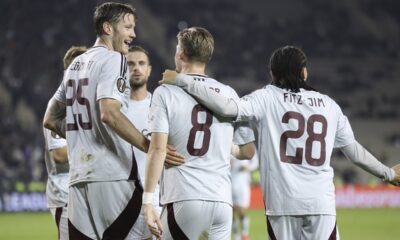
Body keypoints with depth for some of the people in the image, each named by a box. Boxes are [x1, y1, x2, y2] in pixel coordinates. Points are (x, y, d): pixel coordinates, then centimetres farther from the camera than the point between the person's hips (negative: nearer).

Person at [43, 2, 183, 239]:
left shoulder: (76, 65, 21)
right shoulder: (112, 59, -5)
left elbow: (50, 120, 24)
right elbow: (109, 113, -20)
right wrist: (152, 148, -23)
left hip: (79, 179, 8)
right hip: (112, 176, -8)